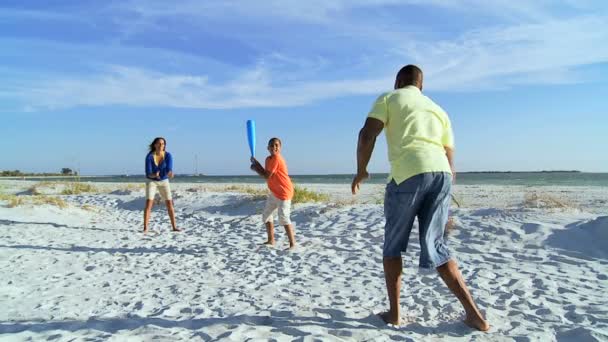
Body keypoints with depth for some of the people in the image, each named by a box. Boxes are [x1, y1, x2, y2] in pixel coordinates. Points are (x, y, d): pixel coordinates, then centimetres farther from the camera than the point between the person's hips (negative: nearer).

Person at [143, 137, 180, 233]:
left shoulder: (168, 155, -18)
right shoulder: (149, 156, -23)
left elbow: (169, 170, -29)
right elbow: (148, 174, -26)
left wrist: (170, 174, -54)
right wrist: (154, 175, -50)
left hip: (163, 182, 2)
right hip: (151, 181, -2)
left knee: (170, 204, -6)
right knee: (149, 204, -18)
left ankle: (174, 227, 3)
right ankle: (145, 228, -12)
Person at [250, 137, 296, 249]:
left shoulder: (276, 158, -21)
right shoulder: (268, 159, 9)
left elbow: (266, 176, -21)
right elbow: (266, 173, 14)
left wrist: (255, 169, -5)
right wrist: (256, 163, 5)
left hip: (284, 192, -10)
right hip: (274, 192, 10)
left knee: (283, 217, -19)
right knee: (266, 215, 16)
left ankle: (292, 243, -14)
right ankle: (271, 240, 27)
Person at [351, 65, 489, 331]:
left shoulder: (388, 99, 17)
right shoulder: (438, 110, 30)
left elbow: (367, 135, -1)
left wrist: (361, 171, 13)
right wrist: (444, 205, 32)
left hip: (407, 174, -4)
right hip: (441, 174, 5)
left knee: (393, 245, 13)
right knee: (435, 247, 13)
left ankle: (394, 313, 15)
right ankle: (474, 314, 7)